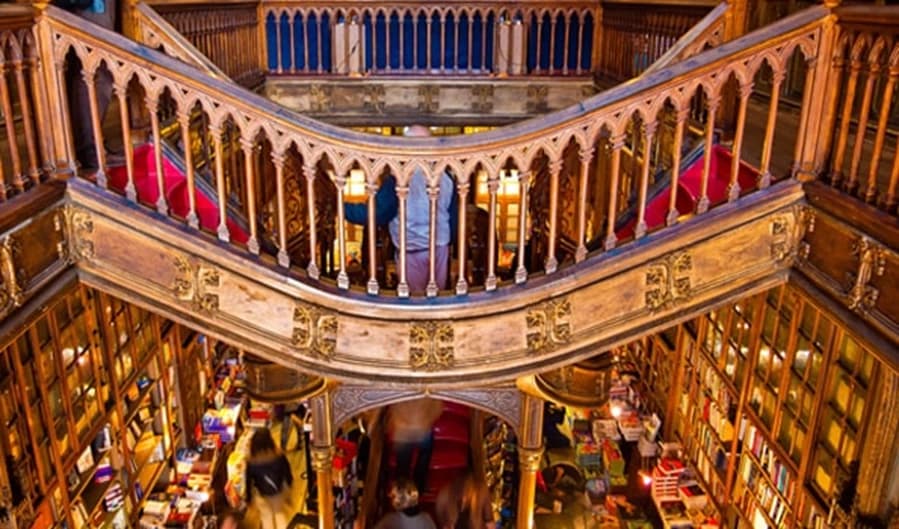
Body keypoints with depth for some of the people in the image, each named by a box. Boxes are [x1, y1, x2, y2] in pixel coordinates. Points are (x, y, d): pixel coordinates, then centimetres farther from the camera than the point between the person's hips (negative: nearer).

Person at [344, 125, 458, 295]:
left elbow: (376, 213, -17)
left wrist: (342, 208, -8)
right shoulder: (446, 177, -4)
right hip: (441, 247, 4)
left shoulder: (397, 179, -19)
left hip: (413, 251, -4)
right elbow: (454, 216, 4)